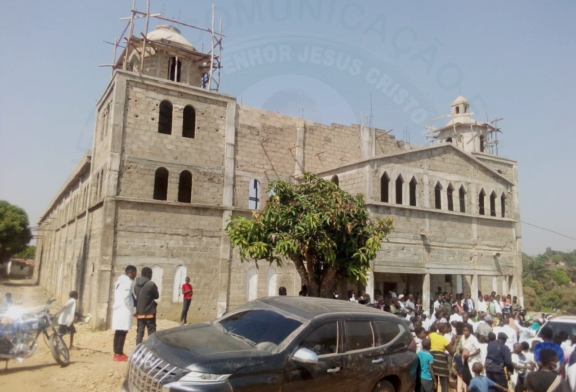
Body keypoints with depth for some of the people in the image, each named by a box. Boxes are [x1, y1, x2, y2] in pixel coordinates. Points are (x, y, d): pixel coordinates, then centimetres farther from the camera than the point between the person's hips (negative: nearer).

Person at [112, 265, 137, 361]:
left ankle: (117, 353, 18)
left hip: (117, 308, 9)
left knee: (118, 332, 12)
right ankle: (119, 354, -4)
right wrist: (130, 307, -9)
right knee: (123, 332, -5)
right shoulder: (127, 281, -12)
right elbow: (126, 296, -20)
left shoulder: (119, 280, 17)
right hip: (124, 309, -9)